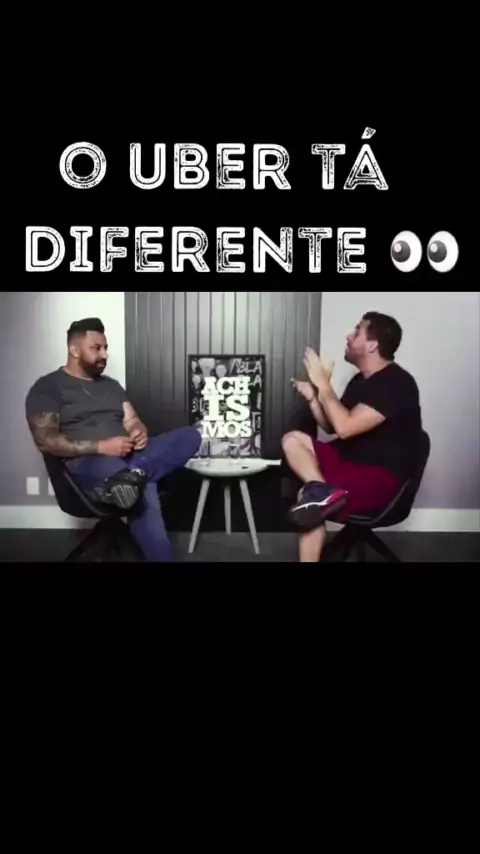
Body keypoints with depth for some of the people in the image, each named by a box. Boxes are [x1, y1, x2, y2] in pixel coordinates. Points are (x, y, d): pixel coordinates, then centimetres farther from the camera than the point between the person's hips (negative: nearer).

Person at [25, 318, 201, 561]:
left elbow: (132, 422, 19)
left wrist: (140, 433, -9)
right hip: (87, 462, -8)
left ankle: (132, 474, -33)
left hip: (129, 455, 8)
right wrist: (101, 446, -20)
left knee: (190, 435, -21)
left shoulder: (112, 385, 25)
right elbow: (45, 441, -9)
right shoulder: (48, 387, 2)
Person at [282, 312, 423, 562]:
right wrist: (312, 396, -3)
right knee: (292, 440, -8)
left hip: (382, 477, -10)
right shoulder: (361, 379, 10)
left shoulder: (396, 384, -19)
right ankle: (322, 490, -25)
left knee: (310, 503, -29)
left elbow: (344, 427, -28)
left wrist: (323, 383, -17)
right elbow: (331, 427, 15)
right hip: (350, 459, 10)